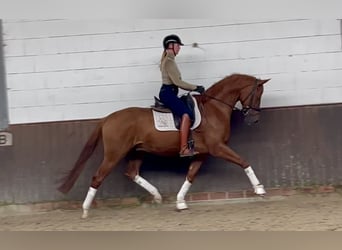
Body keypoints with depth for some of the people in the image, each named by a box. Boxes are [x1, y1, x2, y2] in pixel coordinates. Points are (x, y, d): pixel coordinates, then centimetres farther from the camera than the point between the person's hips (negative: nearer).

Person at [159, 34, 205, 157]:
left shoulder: (169, 60, 18)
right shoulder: (169, 61, -12)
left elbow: (176, 82, 19)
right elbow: (177, 82, -17)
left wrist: (194, 88, 15)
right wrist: (195, 88, -10)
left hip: (168, 92, 11)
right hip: (168, 93, -11)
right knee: (186, 114, -25)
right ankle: (183, 149, -31)